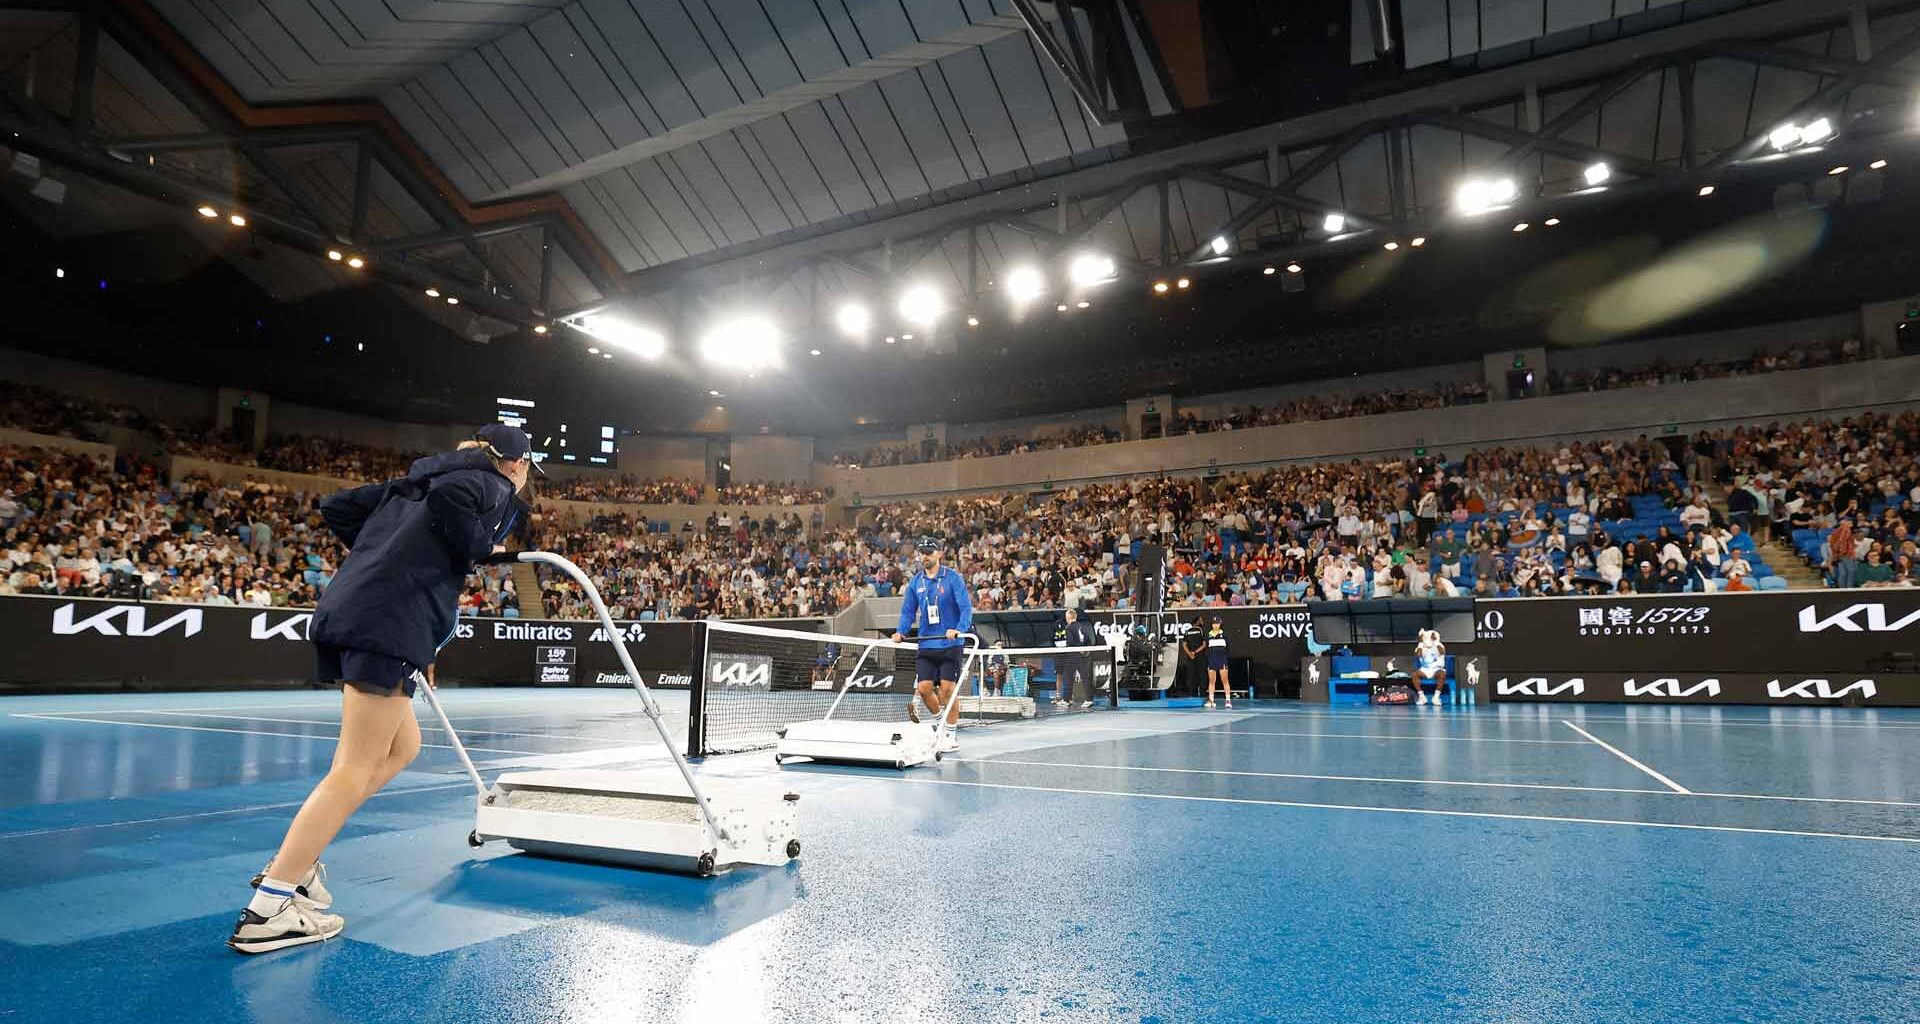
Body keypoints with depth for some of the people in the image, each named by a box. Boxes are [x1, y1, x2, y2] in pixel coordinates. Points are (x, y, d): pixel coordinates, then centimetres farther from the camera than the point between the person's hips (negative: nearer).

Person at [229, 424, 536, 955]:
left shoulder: (413, 482, 29)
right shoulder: (494, 486, 5)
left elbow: (336, 507, 24)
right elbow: (448, 497, -18)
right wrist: (480, 548, -4)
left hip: (343, 611, 9)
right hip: (391, 623, -9)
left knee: (403, 746, 18)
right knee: (358, 766, -7)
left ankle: (294, 858, 15)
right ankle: (268, 909, -8)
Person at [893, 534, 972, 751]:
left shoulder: (953, 578, -6)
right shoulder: (915, 582, 8)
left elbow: (966, 607, -13)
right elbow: (908, 610, 14)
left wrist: (959, 629, -28)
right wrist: (901, 632, -2)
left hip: (950, 644, -4)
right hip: (926, 644, 4)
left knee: (948, 688, -4)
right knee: (923, 688, 0)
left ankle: (951, 736, 10)